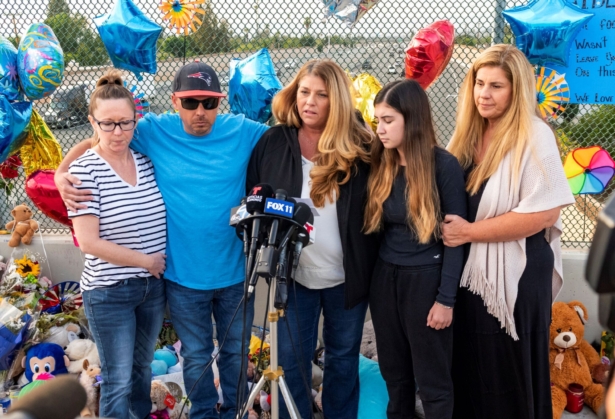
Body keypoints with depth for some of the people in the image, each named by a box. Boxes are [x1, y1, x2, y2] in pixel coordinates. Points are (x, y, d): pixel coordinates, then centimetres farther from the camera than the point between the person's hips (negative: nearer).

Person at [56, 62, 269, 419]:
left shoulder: (243, 131, -7)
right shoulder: (155, 131, -7)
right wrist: (62, 173, -16)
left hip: (235, 272, 1)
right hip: (183, 274, -1)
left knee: (236, 352, 19)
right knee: (197, 356, 15)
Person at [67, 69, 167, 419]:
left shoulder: (147, 161, 1)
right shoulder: (84, 170, -13)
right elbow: (89, 242, -17)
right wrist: (146, 261, -13)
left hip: (153, 286, 5)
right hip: (109, 292, -5)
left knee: (142, 369, 21)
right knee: (119, 380, 3)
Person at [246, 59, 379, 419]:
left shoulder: (360, 146, -9)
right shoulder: (273, 142, -5)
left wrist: (371, 266, -9)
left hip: (348, 275, 0)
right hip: (293, 274, 1)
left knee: (344, 358, 17)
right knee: (293, 360, 10)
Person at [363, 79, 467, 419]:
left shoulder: (444, 165, -12)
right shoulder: (381, 165, 4)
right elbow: (376, 227, 10)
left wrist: (446, 298, -13)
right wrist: (373, 278, 8)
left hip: (425, 280, -5)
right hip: (385, 278, 6)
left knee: (432, 380, 6)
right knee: (394, 374, 16)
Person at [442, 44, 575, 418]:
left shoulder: (535, 137, -14)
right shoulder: (468, 134, 7)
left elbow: (544, 212, -21)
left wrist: (470, 232, -19)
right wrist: (452, 229, -2)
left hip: (515, 274, -6)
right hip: (470, 269, 6)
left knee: (508, 372, 8)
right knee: (471, 366, 17)